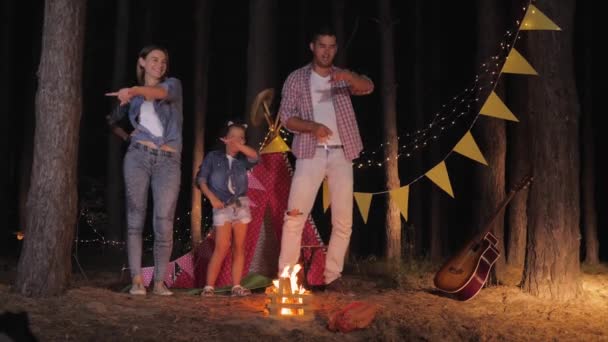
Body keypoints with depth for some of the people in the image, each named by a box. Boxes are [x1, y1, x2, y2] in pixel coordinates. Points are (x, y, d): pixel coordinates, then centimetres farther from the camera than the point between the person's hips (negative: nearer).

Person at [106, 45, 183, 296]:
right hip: (138, 157, 2)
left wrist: (133, 90, -36)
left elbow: (162, 93, -19)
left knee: (164, 223, -8)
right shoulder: (134, 97, 15)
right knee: (135, 218, -6)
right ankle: (136, 279, -6)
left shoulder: (173, 84, 7)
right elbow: (113, 118, 33)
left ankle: (160, 281, -2)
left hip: (168, 161, -2)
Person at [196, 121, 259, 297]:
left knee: (239, 247, 0)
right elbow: (201, 179, 0)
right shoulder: (213, 157, 5)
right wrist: (212, 197, -12)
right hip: (222, 206, -3)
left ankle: (237, 286, 2)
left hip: (241, 205, 3)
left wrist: (237, 145, -11)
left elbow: (255, 156, -10)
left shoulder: (242, 160, 11)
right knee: (222, 248, -11)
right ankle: (209, 286, -6)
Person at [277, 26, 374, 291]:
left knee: (343, 220, 1)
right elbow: (286, 116, -2)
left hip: (341, 155, 2)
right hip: (311, 153, -2)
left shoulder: (343, 78, 12)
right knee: (295, 215, -9)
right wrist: (311, 126, -21)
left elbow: (368, 87, -9)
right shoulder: (297, 79, 7)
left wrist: (349, 76, -31)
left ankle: (333, 276, 10)